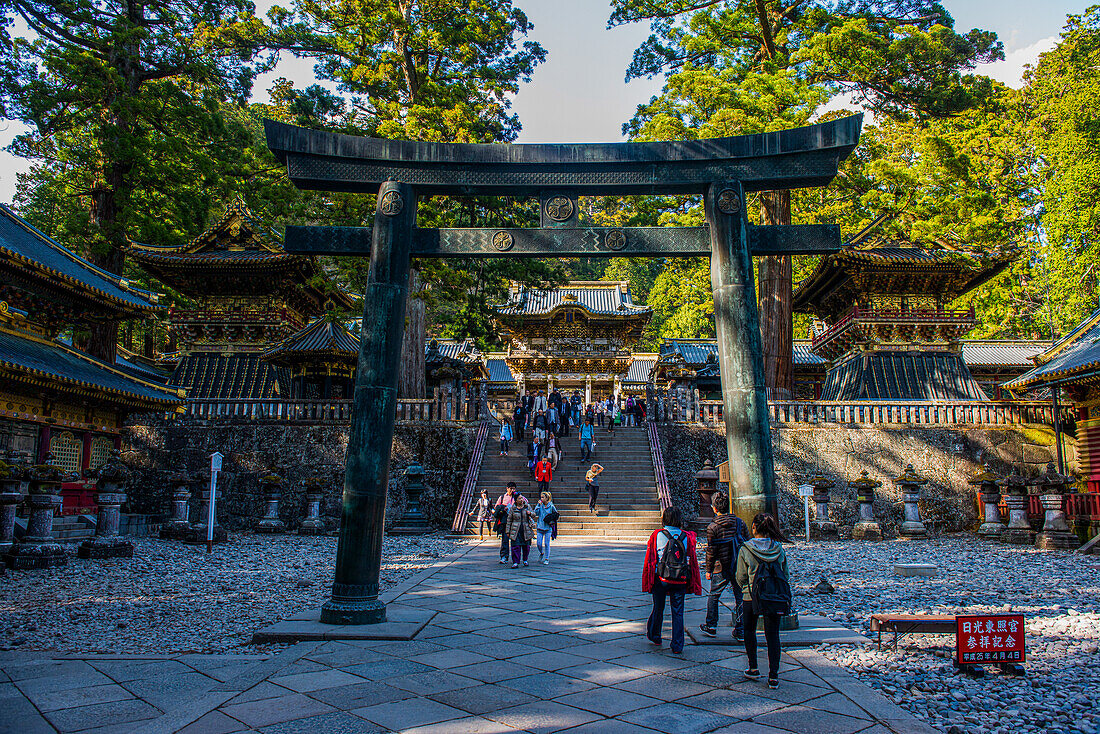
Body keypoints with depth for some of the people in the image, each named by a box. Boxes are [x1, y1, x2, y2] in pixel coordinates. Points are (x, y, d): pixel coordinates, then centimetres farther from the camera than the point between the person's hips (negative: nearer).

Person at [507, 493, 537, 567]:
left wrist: (530, 513, -11)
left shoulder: (527, 506, 5)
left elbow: (533, 515, 13)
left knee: (526, 547, 8)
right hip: (516, 531, -2)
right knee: (516, 547, -7)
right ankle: (515, 563, -1)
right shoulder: (513, 508, 1)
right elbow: (509, 520, 6)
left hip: (526, 531, 2)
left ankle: (525, 560, 28)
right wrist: (508, 531, 4)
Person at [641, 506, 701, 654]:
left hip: (661, 579, -1)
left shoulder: (657, 535, -4)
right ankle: (677, 645, 8)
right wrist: (693, 584, 14)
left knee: (658, 608, 17)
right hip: (680, 580, 1)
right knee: (678, 612, 8)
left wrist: (647, 582, 10)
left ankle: (654, 635, 35)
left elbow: (650, 560, 0)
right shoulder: (687, 537, 1)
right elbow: (692, 560, 5)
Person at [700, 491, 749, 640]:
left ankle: (711, 626, 22)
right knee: (740, 598, 10)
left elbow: (711, 551, -9)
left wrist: (708, 570, 0)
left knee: (713, 596, 14)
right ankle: (740, 631, 11)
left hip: (721, 568, -3)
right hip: (739, 567, 3)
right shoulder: (740, 522, 1)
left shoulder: (713, 527, -11)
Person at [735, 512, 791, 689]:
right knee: (773, 635, 8)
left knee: (749, 630, 19)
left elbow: (741, 578, -4)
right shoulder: (778, 548, -2)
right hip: (776, 597, 2)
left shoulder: (745, 550, -10)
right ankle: (773, 676, 6)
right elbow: (785, 574, 7)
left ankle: (753, 668, 20)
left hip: (752, 596, -2)